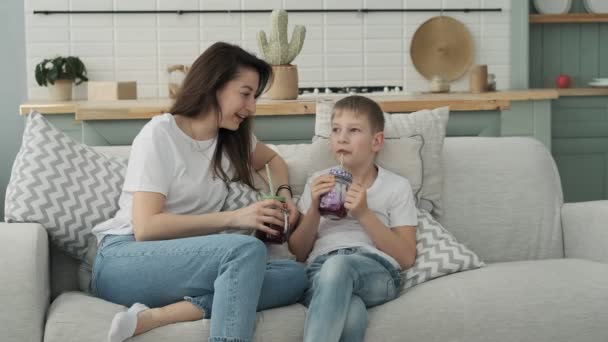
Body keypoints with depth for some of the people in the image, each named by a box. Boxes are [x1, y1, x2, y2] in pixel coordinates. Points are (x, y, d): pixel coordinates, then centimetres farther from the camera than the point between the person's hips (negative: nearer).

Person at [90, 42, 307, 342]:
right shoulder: (160, 134, -9)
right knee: (248, 249, -31)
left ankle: (157, 316, -29)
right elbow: (146, 227, -17)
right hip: (123, 261, -7)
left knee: (293, 275, -20)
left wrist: (284, 196, 12)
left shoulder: (233, 139, 12)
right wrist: (234, 218, -20)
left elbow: (273, 159, 34)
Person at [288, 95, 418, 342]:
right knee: (350, 314, -40)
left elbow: (406, 258, 4)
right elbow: (298, 252, 18)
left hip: (377, 270, -1)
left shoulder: (397, 186, 14)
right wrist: (315, 209, 0)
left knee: (338, 264, -40)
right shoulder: (318, 182, 22)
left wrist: (364, 213, -6)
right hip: (320, 271, 1)